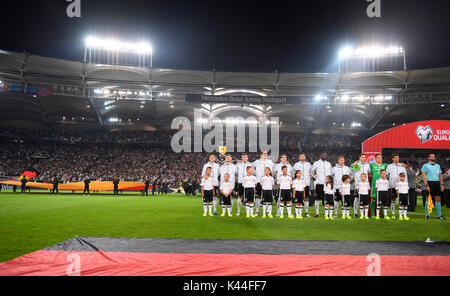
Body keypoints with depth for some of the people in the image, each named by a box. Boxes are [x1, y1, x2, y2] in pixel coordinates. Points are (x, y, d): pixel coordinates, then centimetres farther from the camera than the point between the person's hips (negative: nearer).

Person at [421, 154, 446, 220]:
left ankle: (439, 215, 10)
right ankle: (427, 215, 5)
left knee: (438, 199, 5)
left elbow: (440, 175, 19)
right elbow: (424, 175, -6)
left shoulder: (438, 166, 18)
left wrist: (442, 184, 8)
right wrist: (426, 185, -16)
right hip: (429, 183, -5)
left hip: (437, 183, 5)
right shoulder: (425, 165, 1)